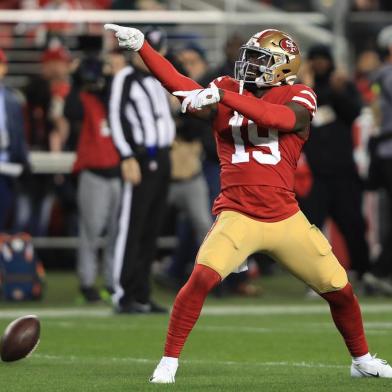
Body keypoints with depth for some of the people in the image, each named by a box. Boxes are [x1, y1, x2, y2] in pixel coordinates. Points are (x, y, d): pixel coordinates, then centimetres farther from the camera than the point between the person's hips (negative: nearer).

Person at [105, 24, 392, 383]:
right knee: (203, 276, -24)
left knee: (340, 289, 7)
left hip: (286, 219, 1)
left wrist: (221, 95, -32)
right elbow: (181, 86, -9)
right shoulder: (226, 91, 7)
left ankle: (362, 360, 32)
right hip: (237, 215, -1)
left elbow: (280, 118, -23)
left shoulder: (298, 98, 0)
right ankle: (169, 360, -11)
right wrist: (140, 45, -21)